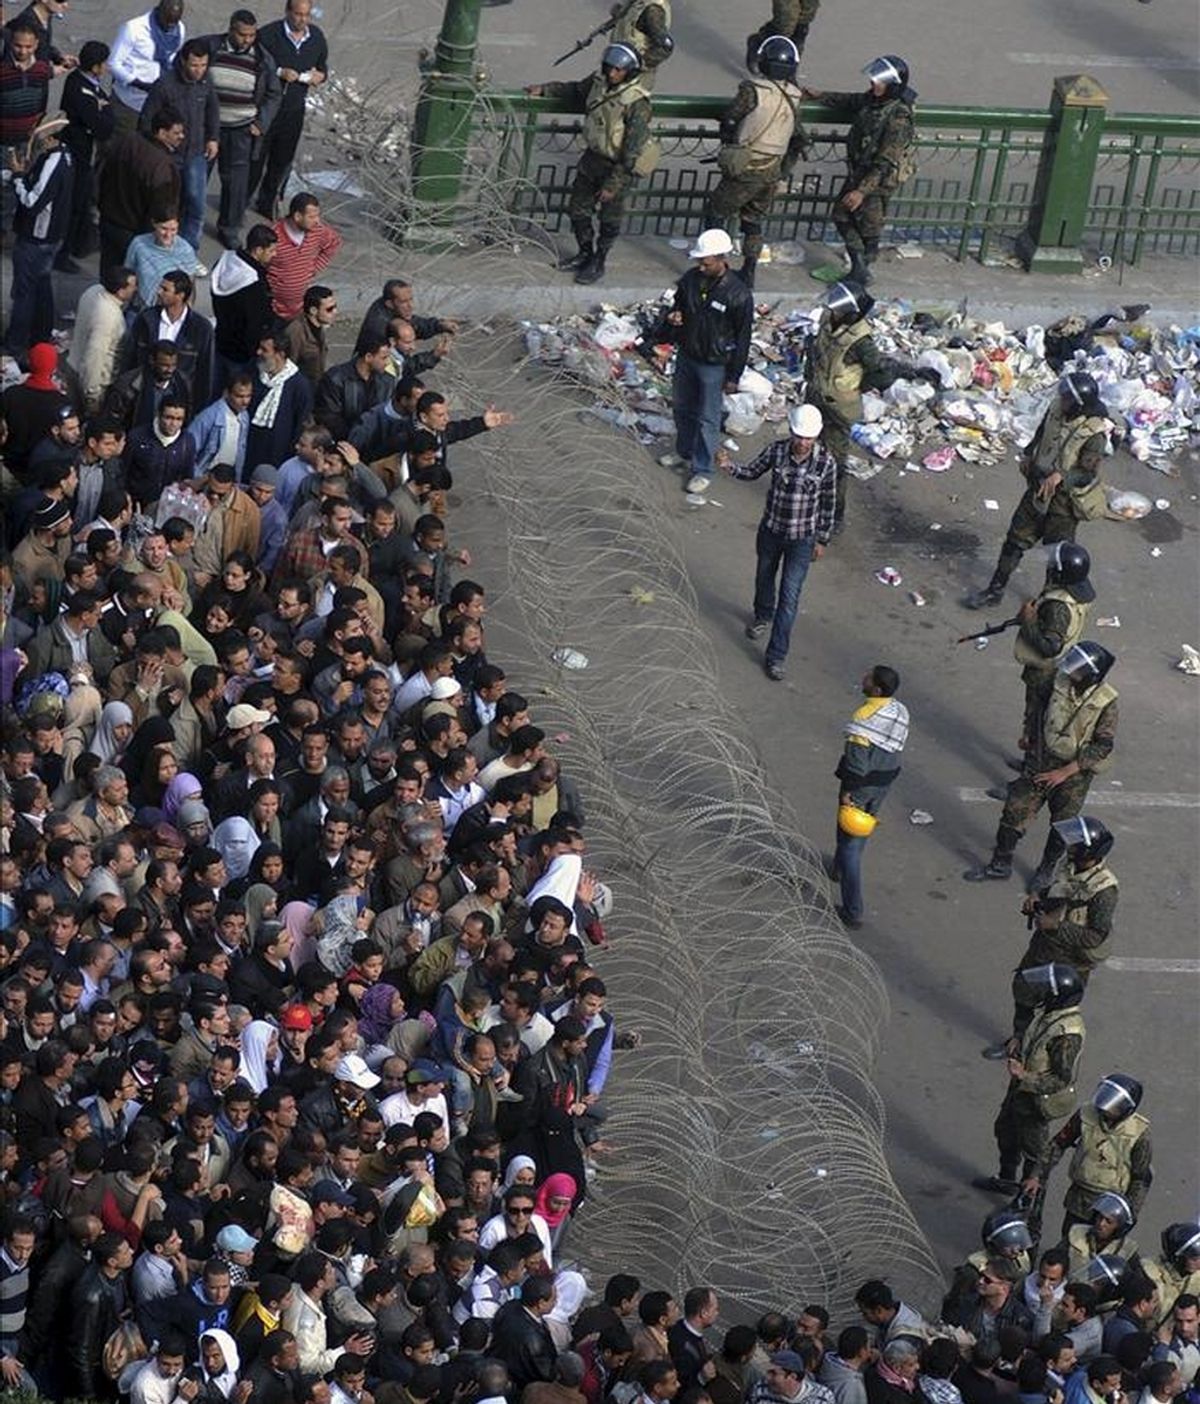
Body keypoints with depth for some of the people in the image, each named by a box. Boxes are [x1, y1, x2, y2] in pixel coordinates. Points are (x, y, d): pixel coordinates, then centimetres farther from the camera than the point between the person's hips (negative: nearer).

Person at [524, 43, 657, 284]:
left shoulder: (637, 104, -28)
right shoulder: (599, 82, -8)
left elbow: (632, 152, -25)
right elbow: (575, 92, 18)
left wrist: (614, 185, -23)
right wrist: (545, 89, 13)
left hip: (617, 166, -7)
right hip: (593, 157, 7)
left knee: (609, 219, 12)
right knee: (578, 209, 20)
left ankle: (598, 264, 32)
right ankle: (585, 253, 42)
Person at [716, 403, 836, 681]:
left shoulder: (826, 464, -20)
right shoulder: (777, 451, -16)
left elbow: (828, 504, -7)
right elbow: (752, 471, 1)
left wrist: (822, 540, 1)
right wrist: (729, 466, -20)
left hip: (802, 538, -3)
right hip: (771, 531, 3)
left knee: (789, 597, -2)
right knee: (764, 577, 26)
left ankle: (776, 656, 8)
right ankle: (763, 616, 58)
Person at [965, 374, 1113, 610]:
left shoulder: (1095, 433, -28)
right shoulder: (1056, 407, -9)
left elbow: (1088, 474, -23)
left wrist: (1060, 475, -34)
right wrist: (1028, 455, -1)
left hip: (1064, 498, -6)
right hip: (1038, 486, 6)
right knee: (1017, 538, 15)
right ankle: (995, 589, 28)